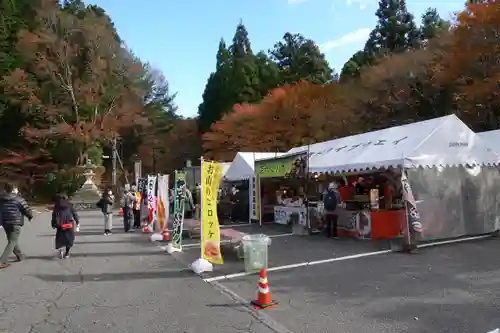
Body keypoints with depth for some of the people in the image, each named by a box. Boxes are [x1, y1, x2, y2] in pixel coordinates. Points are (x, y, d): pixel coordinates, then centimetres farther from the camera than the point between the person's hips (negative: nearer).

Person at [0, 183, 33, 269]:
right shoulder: (19, 199, -11)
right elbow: (27, 210, -10)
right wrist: (30, 216, 9)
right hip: (15, 224, -7)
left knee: (12, 241, 21)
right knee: (12, 243, -3)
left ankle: (20, 255, 34)